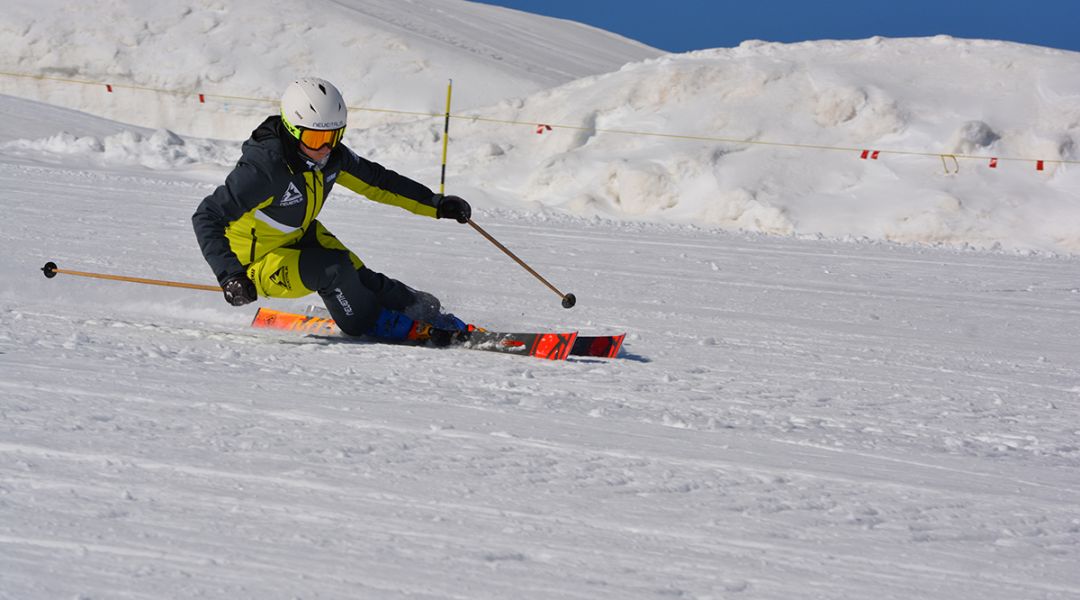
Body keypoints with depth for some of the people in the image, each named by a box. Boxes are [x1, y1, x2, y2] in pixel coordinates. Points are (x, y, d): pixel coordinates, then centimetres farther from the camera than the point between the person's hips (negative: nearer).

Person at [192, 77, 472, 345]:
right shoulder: (265, 166, -34)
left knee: (360, 280, -10)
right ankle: (374, 324, -4)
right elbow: (207, 217, -33)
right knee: (332, 270, -27)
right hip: (258, 261, -7)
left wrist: (436, 203, 3)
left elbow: (376, 181, 5)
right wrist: (229, 275, -45)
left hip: (301, 236, 7)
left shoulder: (332, 155, -12)